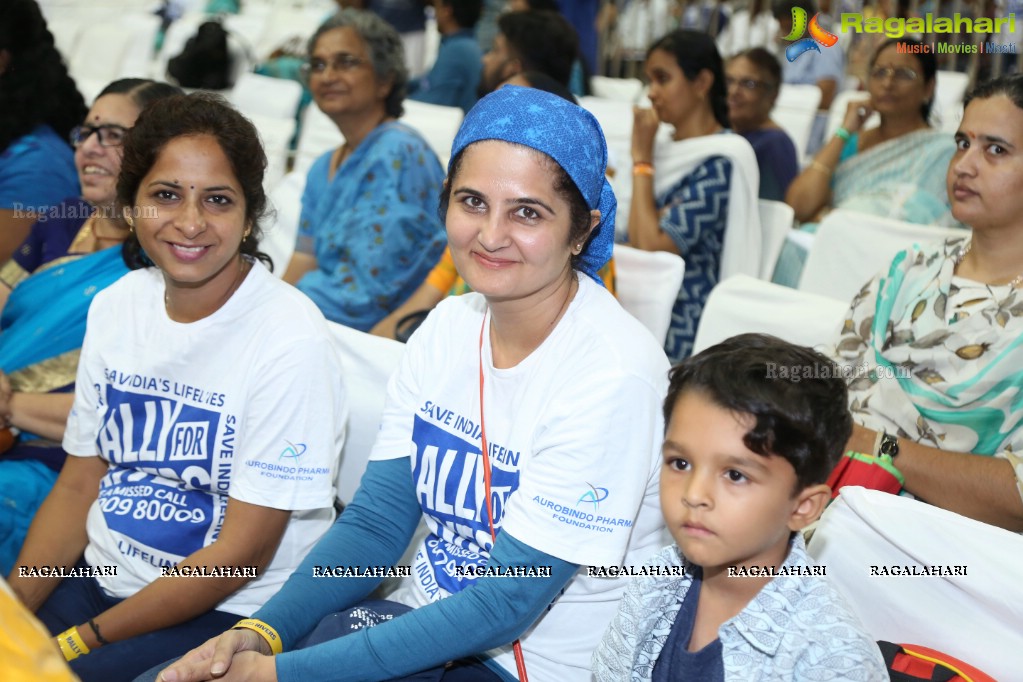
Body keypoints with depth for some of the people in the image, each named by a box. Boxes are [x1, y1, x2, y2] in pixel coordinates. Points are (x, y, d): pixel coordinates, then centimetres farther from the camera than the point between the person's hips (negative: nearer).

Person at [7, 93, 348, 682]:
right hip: (98, 578, 6)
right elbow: (80, 484, 8)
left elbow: (242, 555, -16)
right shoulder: (116, 305, 3)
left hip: (226, 613, -6)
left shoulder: (290, 341, -18)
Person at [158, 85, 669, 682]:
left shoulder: (613, 378, -21)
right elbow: (376, 520, 2)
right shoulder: (449, 327, 0)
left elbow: (508, 603, -22)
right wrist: (263, 632, -14)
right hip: (427, 624, 6)